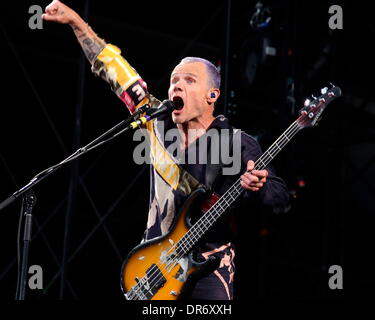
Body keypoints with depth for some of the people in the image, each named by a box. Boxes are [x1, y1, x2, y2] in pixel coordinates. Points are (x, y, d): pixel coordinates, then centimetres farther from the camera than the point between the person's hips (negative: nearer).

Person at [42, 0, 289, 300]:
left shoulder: (239, 144, -3)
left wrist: (256, 188, -28)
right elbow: (117, 71, 11)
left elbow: (280, 197, -6)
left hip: (209, 268, -4)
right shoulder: (159, 124, 9)